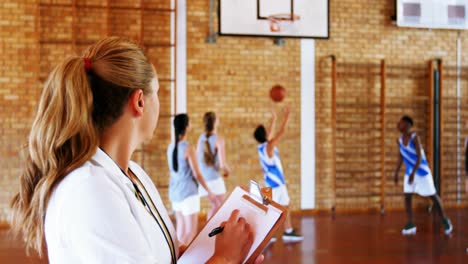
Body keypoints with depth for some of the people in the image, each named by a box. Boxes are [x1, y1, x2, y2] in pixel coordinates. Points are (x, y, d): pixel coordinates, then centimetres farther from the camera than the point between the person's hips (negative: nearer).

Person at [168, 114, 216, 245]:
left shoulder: (171, 147, 4)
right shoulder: (188, 148, -15)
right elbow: (197, 174, -12)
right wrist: (209, 191, -2)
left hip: (174, 191, 7)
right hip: (188, 192, -7)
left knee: (181, 227, 17)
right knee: (191, 231, -4)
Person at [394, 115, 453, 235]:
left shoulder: (415, 137, -22)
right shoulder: (399, 140, -1)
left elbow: (420, 157, -25)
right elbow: (400, 158, 9)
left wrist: (413, 173, -32)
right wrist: (396, 174, 7)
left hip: (422, 171, -6)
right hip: (409, 172, 6)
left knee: (433, 195, 5)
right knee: (407, 196, -6)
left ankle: (445, 219, 21)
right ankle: (411, 224, -1)